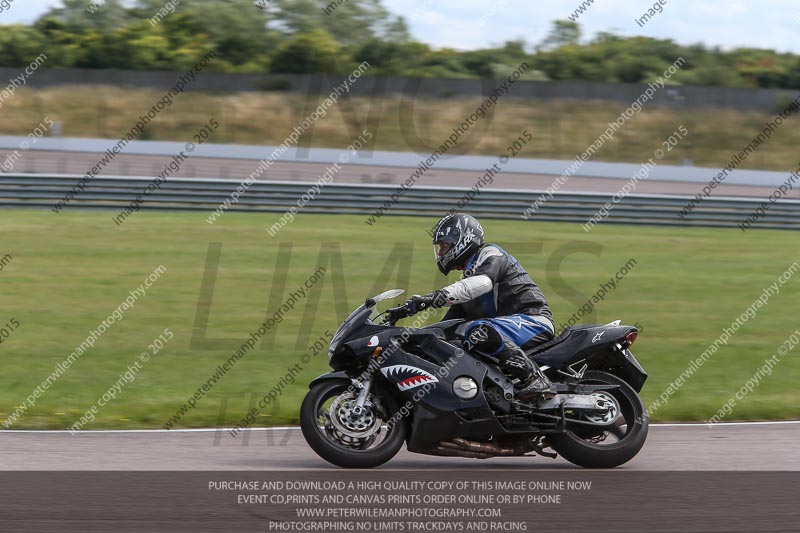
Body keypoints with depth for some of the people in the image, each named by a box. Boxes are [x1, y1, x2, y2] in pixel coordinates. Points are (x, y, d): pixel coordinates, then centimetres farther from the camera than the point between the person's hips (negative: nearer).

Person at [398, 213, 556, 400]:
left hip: (534, 320, -10)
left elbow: (483, 282, -28)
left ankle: (535, 378, -35)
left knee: (479, 332, -34)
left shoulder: (491, 254, -3)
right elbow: (451, 319, 29)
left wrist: (438, 296, -39)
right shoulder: (470, 275, 27)